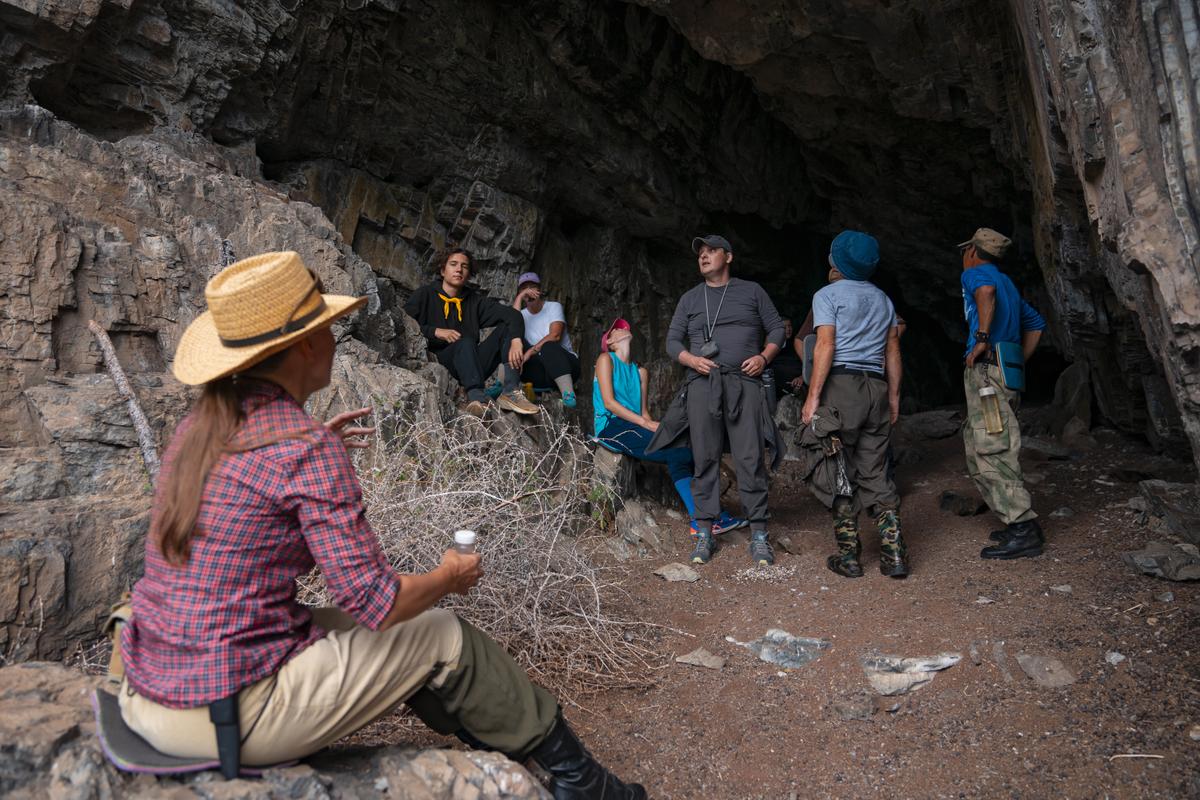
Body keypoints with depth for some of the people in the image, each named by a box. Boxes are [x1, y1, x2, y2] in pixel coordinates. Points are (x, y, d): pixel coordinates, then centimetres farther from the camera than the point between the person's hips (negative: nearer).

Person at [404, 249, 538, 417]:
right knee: (465, 341, -32)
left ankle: (511, 391, -29)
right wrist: (435, 331, -17)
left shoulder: (475, 300, 14)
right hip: (439, 362, -4)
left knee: (508, 327, -9)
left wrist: (516, 341, -21)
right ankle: (477, 396, -54)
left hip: (471, 366, 4)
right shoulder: (425, 295, 9)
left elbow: (512, 314, -1)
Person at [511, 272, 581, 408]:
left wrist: (531, 351, -25)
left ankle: (568, 395, -49)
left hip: (567, 364, -3)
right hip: (540, 371, 3)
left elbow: (555, 335, -15)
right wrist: (519, 297, -12)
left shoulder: (554, 306, 5)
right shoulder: (522, 314, 15)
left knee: (548, 347, -37)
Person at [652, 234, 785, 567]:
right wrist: (691, 359, -5)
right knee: (705, 459, 0)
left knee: (751, 459, -6)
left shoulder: (751, 290, 14)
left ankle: (758, 535, 0)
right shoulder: (690, 298, 18)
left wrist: (764, 356, -4)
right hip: (702, 384, 2)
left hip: (744, 384, -1)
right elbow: (673, 340, 15)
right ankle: (705, 533, 7)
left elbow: (776, 328, 14)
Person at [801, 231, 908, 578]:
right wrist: (893, 396, 17)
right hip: (876, 387, 6)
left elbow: (825, 346, -10)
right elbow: (893, 351, 15)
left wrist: (813, 396, -12)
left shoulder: (828, 295, 0)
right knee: (875, 473, 9)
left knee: (838, 473, 1)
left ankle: (848, 556, 4)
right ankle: (894, 554, 5)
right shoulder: (882, 299, 19)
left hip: (840, 384, -6)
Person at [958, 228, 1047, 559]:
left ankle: (1024, 532, -14)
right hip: (1007, 373, 9)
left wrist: (982, 338, -21)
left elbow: (986, 290, -24)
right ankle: (1021, 522, 13)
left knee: (991, 452, -12)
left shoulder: (974, 273, 1)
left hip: (985, 370, -9)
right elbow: (1036, 324, 34)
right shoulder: (1007, 283, 27)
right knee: (978, 449, 12)